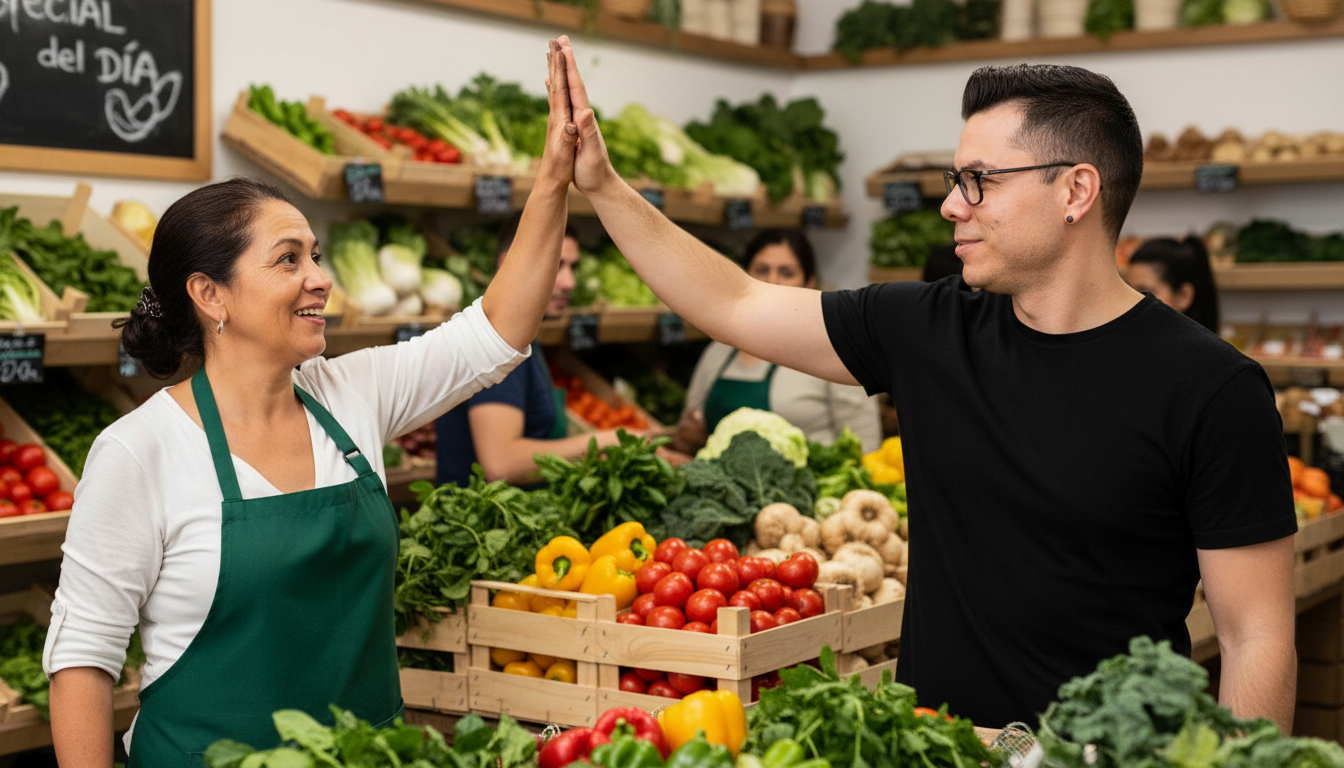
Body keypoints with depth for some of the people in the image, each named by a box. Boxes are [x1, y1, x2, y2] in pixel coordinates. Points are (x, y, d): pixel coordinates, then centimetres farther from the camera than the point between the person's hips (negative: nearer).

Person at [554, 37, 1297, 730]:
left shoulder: (1208, 388, -13)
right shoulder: (924, 330, 1)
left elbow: (1257, 640, -12)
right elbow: (733, 306, 9)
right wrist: (602, 186, 6)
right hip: (926, 739, 5)